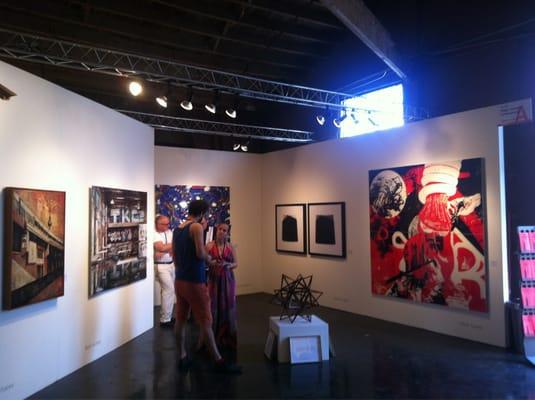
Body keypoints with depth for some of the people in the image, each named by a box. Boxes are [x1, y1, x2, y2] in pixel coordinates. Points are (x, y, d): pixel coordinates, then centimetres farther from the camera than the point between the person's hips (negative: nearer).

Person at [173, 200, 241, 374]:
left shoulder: (177, 229, 10)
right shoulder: (196, 227, -13)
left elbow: (175, 257, 16)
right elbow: (200, 253, -22)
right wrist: (208, 258, -1)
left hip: (180, 280, 8)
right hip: (194, 282, -8)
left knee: (180, 320, 12)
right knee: (205, 322, -2)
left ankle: (182, 357, 21)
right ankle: (219, 362, 5)